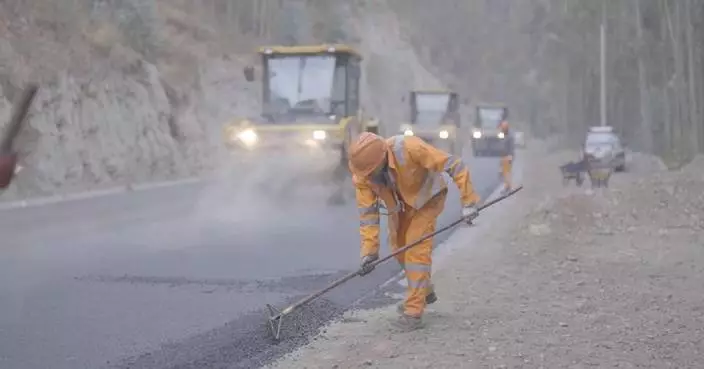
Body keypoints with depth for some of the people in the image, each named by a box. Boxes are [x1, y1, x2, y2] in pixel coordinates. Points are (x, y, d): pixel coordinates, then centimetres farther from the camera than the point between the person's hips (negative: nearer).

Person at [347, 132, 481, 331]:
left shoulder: (409, 148, -41)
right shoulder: (362, 173, -26)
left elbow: (454, 165, -34)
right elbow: (367, 212, -19)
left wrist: (468, 201, -33)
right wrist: (369, 251, -22)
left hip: (427, 197, -5)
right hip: (398, 203, 5)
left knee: (416, 247, -15)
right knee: (399, 247, 12)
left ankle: (414, 312, -10)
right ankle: (424, 292, 36)